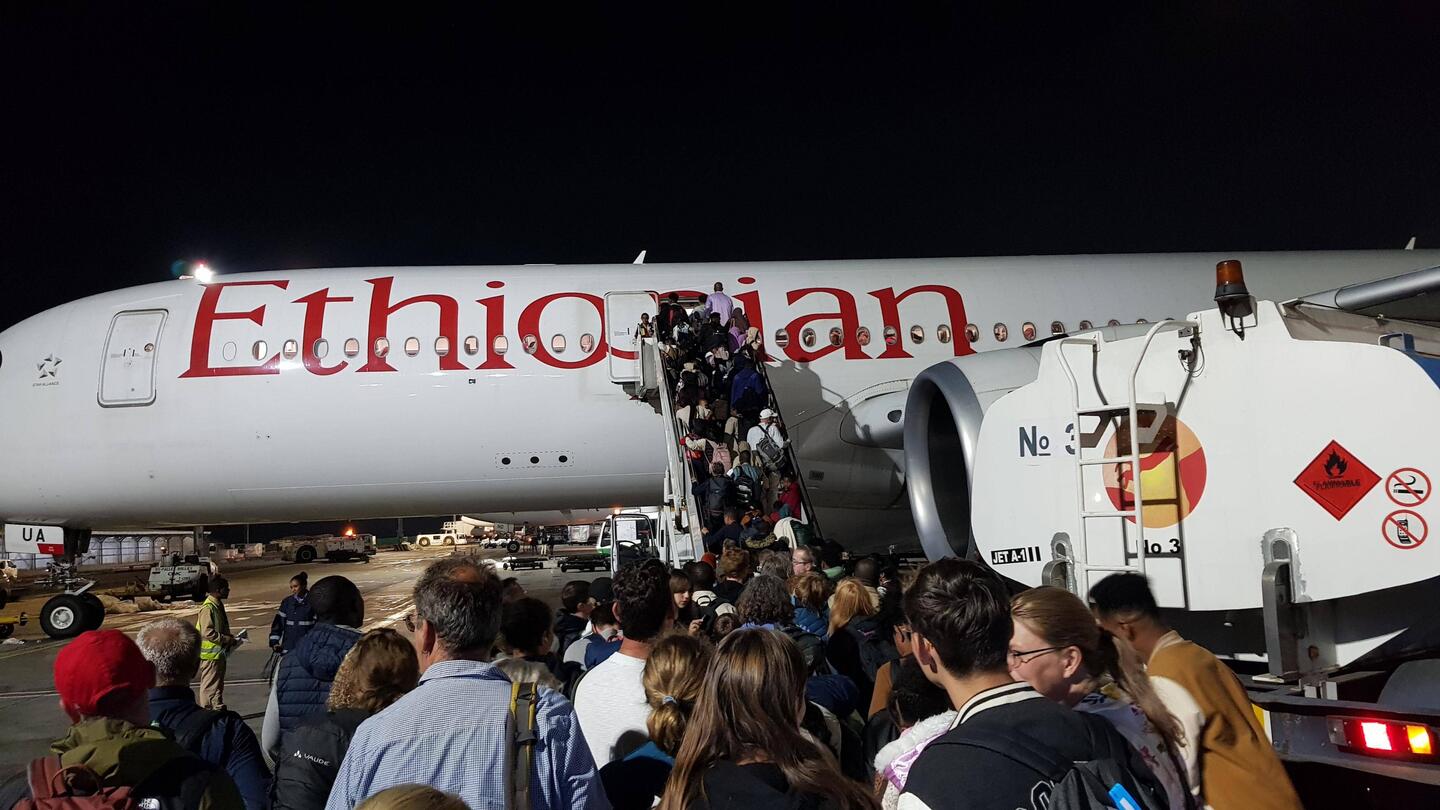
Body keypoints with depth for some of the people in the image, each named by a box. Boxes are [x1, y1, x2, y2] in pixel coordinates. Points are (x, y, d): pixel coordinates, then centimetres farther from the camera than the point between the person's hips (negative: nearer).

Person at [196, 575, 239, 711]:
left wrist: (230, 639, 9)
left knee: (219, 684, 16)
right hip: (210, 654, -10)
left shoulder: (218, 605, 12)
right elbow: (207, 632, -25)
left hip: (219, 652, 10)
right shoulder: (208, 607, -19)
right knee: (209, 685, -2)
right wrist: (227, 639, -21)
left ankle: (219, 710, 24)